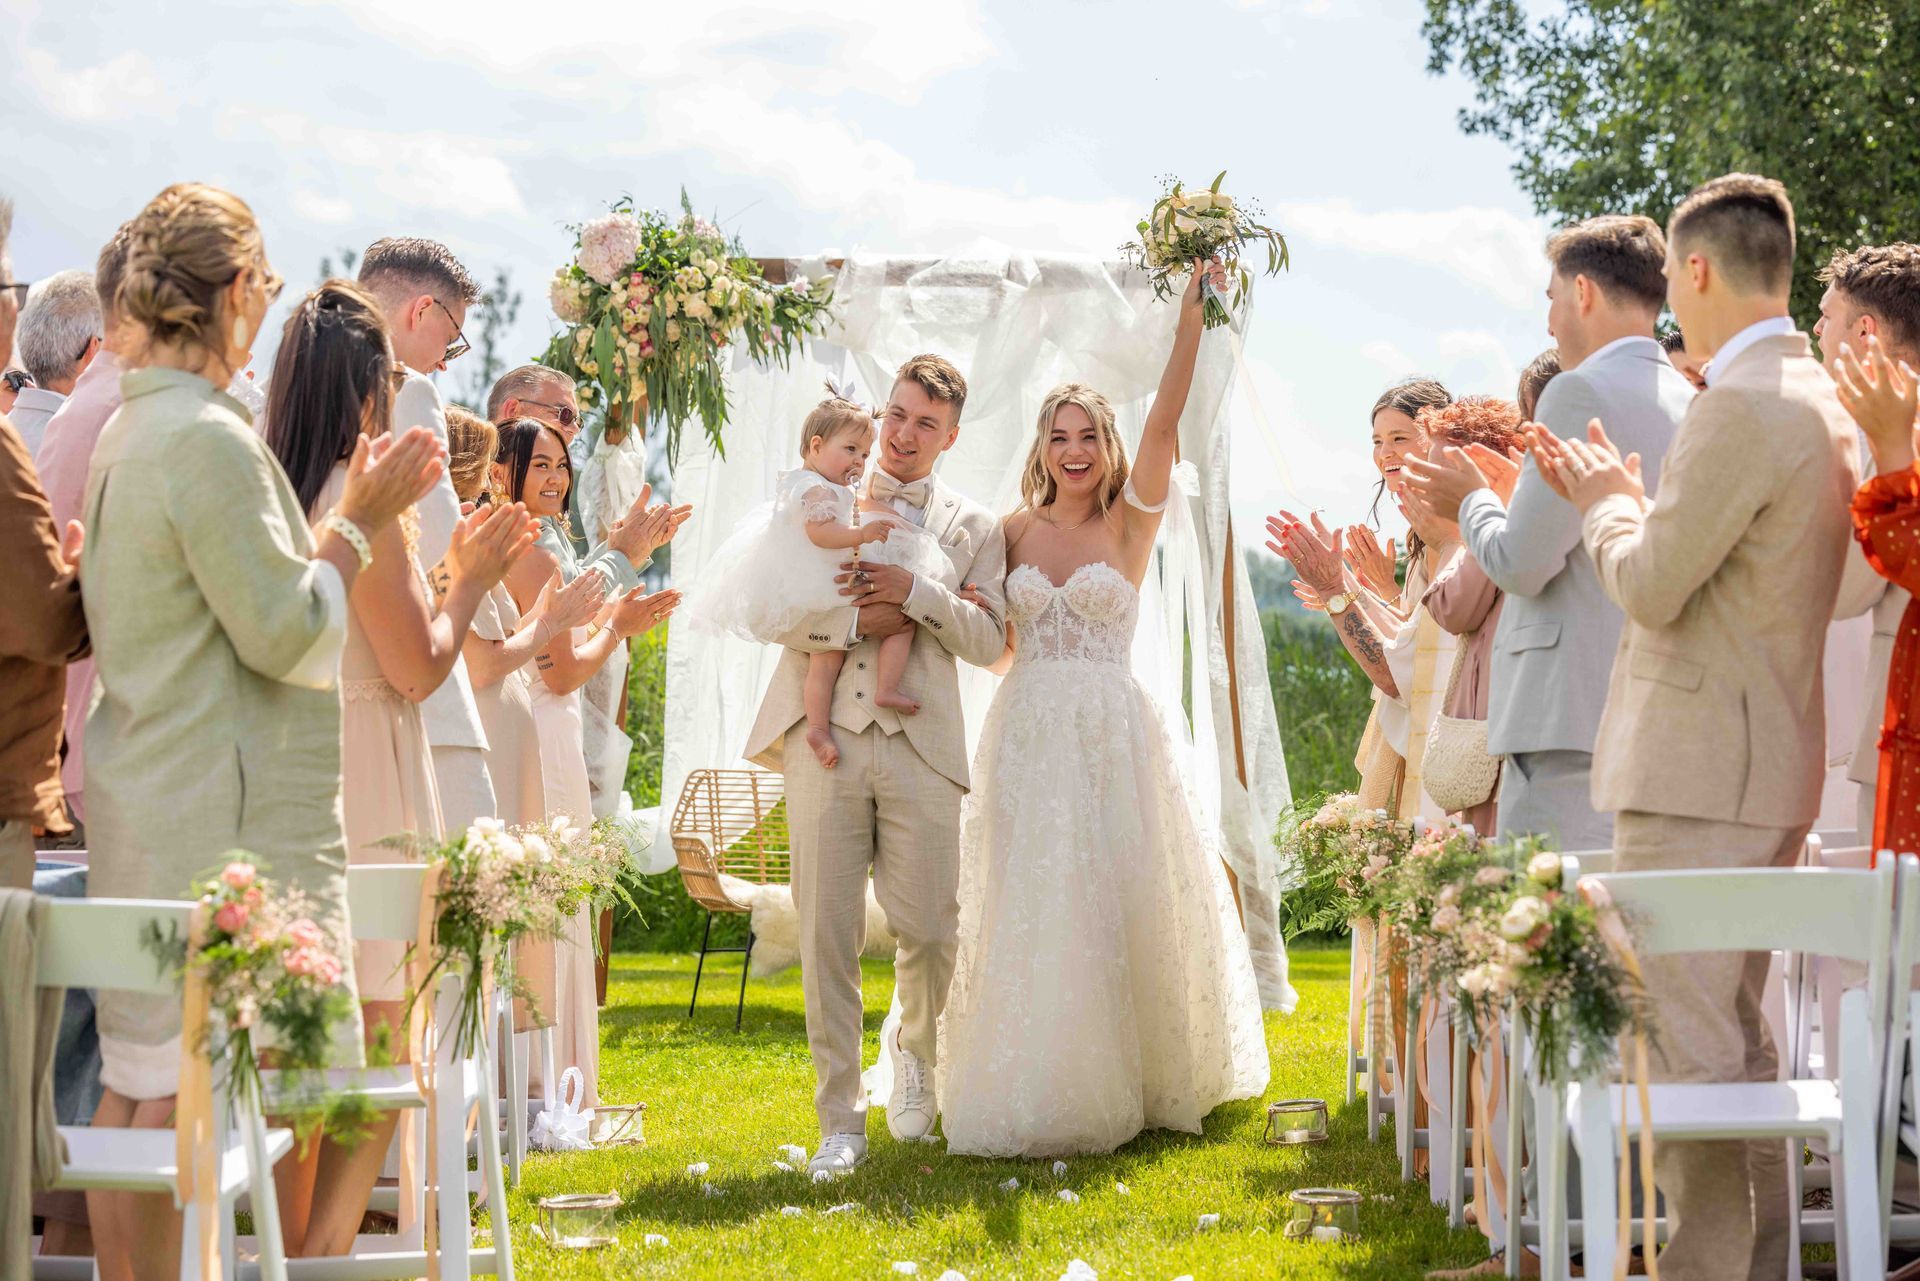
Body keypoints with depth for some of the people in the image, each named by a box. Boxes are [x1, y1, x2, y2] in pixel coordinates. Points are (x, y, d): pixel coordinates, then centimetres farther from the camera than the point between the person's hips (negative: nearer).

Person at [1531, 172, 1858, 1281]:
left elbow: (1651, 587, -16)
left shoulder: (1743, 408, -18)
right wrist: (1629, 503, 17)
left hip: (1697, 770, -10)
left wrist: (1609, 503, 1)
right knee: (1740, 1032, 16)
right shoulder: (1819, 402, 14)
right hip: (1771, 766, 10)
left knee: (1685, 1044, -7)